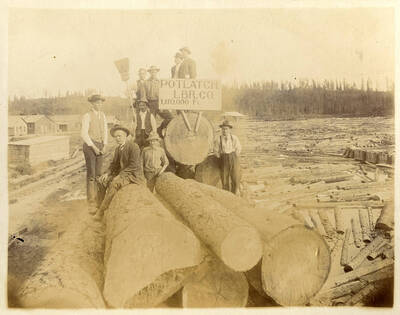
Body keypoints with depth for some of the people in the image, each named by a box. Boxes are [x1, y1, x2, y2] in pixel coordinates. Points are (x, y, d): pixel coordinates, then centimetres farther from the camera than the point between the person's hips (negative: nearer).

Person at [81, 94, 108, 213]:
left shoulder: (102, 115, 12)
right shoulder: (87, 116, -9)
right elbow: (84, 134, -14)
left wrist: (104, 145, 2)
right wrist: (93, 147, -16)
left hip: (100, 146, 6)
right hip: (89, 145, -6)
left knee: (98, 174, 8)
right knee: (91, 174, -7)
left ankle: (97, 200, 16)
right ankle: (91, 204, -3)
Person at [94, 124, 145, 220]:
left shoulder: (133, 147, -15)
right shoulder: (118, 149, 9)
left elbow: (134, 166, -21)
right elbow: (114, 163, 14)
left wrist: (119, 175, -24)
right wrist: (108, 173, -5)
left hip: (133, 174, -8)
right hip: (122, 173, 8)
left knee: (115, 183, -32)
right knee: (101, 181, -6)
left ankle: (101, 210, -22)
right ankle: (103, 205, 2)